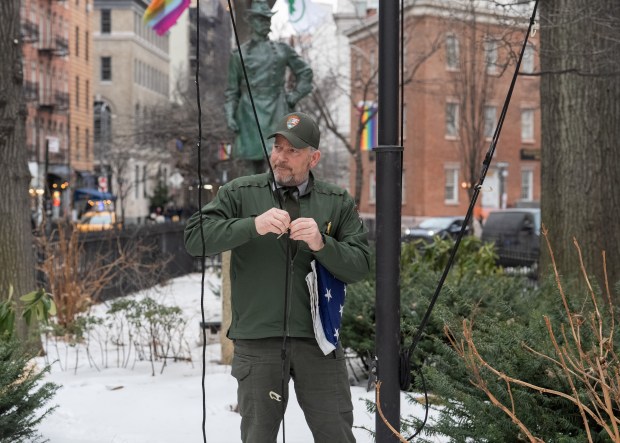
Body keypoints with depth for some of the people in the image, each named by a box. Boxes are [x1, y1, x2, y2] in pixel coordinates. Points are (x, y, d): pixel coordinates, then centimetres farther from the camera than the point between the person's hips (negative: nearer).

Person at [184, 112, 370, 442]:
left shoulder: (338, 202, 7)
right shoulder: (240, 193, 4)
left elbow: (359, 266, 0)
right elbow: (195, 237, -8)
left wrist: (321, 244, -18)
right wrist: (252, 225, -22)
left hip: (317, 341, 1)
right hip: (257, 341, 0)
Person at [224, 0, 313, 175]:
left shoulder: (283, 50, 9)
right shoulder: (238, 54, 8)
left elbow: (305, 73, 17)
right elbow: (232, 90, 9)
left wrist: (293, 97, 5)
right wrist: (230, 115, -4)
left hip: (276, 114, 0)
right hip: (250, 113, 0)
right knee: (254, 165, 1)